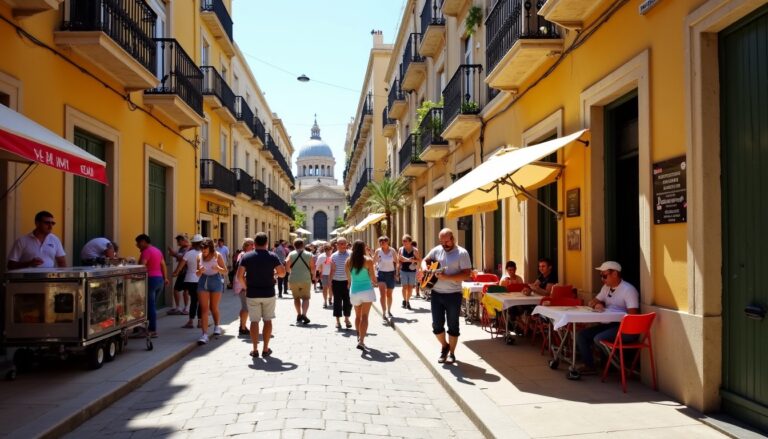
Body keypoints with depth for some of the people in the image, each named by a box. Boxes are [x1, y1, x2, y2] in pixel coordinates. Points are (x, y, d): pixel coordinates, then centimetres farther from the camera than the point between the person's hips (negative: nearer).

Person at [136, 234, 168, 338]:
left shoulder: (146, 251, -11)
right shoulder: (157, 250, 16)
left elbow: (142, 266, -22)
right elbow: (163, 265, 19)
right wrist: (165, 278, 23)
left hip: (151, 280, -9)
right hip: (160, 279, 9)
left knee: (150, 306, -4)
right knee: (152, 305, 14)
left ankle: (153, 331, -2)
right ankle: (151, 328, 16)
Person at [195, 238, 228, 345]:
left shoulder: (217, 255, -8)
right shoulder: (199, 256, 0)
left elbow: (225, 272, -6)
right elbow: (197, 273, 7)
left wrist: (218, 268, -26)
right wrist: (200, 271, -17)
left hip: (216, 281, -2)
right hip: (203, 282, 2)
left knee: (213, 308, 11)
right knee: (204, 308, -6)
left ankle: (217, 326, 39)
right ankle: (204, 334, -7)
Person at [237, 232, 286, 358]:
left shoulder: (247, 257, -3)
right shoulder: (272, 256, -4)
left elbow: (239, 275, -8)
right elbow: (282, 273, -6)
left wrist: (246, 286, 7)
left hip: (252, 293, 0)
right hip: (268, 293, 0)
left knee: (254, 321, 7)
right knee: (267, 320, 10)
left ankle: (255, 350, 9)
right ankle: (266, 349, 13)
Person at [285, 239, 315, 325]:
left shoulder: (291, 254, 1)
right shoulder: (309, 255, 2)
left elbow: (287, 267, -5)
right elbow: (312, 268, 0)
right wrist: (313, 278, 13)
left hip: (294, 280, 1)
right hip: (306, 279, -1)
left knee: (296, 298, 17)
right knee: (305, 298, 5)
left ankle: (299, 315, 19)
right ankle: (304, 314, -15)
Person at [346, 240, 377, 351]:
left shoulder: (348, 261, 0)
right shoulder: (368, 260, -8)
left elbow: (348, 278, 7)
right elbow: (373, 277, -3)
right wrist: (375, 282, 19)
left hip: (354, 291, 3)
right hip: (366, 290, -3)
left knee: (358, 315, 20)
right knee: (364, 316, -6)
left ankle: (359, 337, 32)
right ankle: (361, 341, -16)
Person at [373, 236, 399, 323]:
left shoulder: (392, 251, -4)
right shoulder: (378, 251, -5)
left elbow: (396, 262, 2)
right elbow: (373, 262, 3)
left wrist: (397, 273, -4)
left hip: (390, 273, 1)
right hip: (381, 273, -1)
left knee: (389, 294, 15)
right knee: (383, 294, -15)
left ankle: (389, 311, 37)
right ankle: (384, 315, -18)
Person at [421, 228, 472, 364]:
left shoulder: (462, 253, -9)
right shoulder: (437, 250, 5)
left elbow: (467, 274, -16)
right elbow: (425, 260, 19)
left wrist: (446, 277, -25)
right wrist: (425, 269, -5)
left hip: (453, 294, -4)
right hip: (436, 293, 4)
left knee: (453, 326, 6)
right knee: (436, 325, 8)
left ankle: (451, 353, 20)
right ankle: (444, 346, 32)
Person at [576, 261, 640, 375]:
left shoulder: (628, 290, -13)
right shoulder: (606, 287, 13)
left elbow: (632, 315, -21)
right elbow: (592, 302, 23)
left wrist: (607, 310, -21)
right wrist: (597, 305, -3)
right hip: (610, 324, 8)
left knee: (599, 339, -29)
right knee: (581, 335, -5)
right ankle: (589, 366, -2)